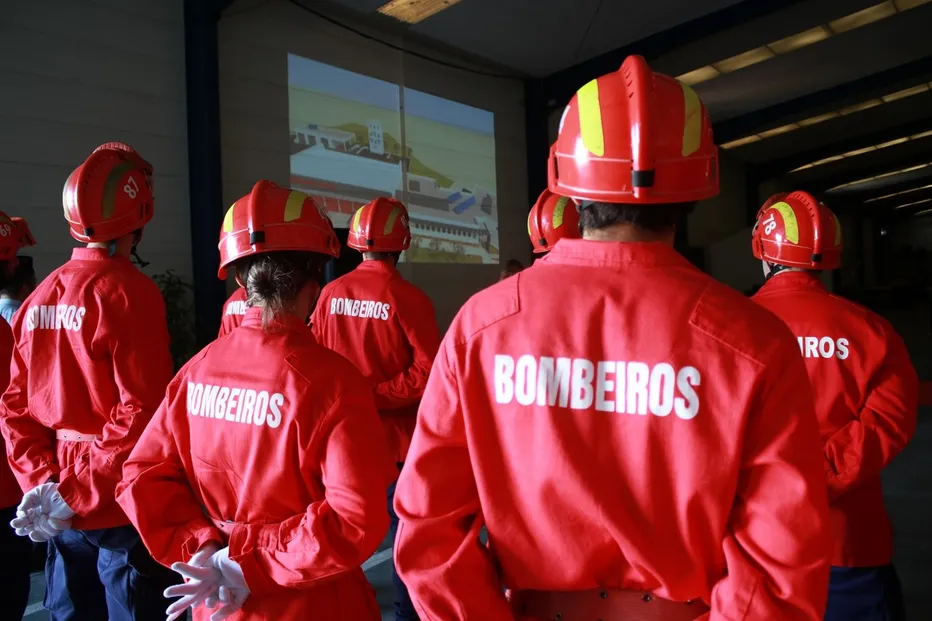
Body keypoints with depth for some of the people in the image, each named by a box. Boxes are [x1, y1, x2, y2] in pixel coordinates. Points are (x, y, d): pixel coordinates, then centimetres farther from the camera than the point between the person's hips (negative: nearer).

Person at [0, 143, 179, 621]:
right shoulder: (129, 293, -17)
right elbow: (141, 412, -23)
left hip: (59, 511, 7)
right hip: (121, 506, -7)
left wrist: (42, 483, 1)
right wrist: (77, 492, -17)